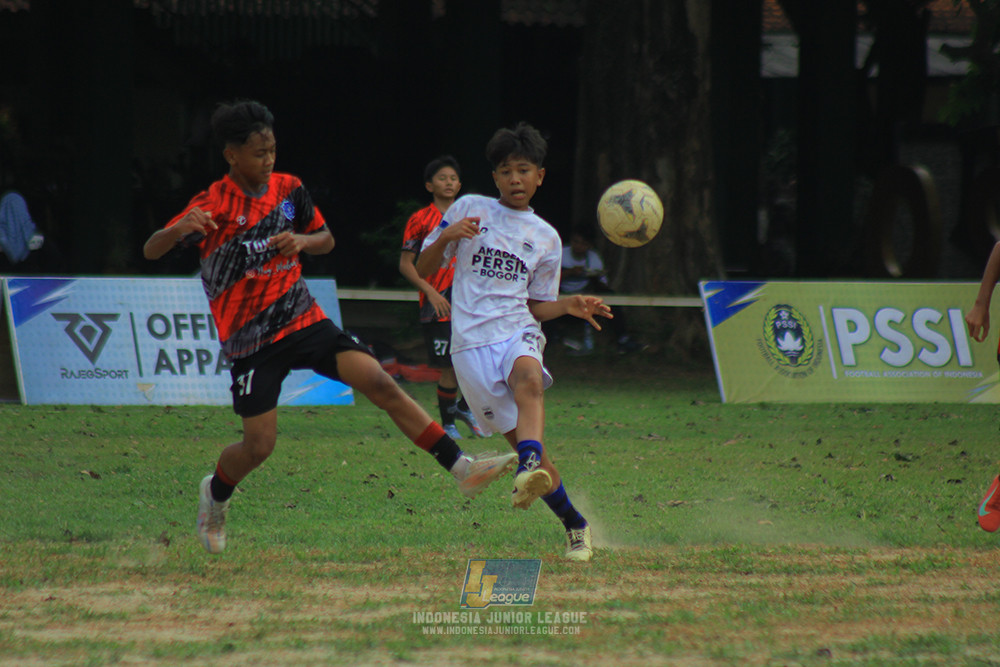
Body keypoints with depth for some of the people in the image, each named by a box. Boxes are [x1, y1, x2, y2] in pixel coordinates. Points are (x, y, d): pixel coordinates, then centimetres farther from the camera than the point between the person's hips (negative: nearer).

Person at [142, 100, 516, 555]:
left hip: (304, 321, 3)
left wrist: (301, 241, -8)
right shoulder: (212, 206, -12)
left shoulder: (288, 189, 2)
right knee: (259, 445, -3)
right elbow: (151, 252, -17)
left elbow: (326, 239, 17)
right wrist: (180, 229, -40)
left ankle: (462, 467, -16)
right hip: (250, 341, -3)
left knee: (379, 383, -14)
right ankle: (215, 494, 31)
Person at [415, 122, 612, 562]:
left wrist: (568, 306, 2)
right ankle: (574, 525, 4)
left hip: (517, 332, 1)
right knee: (524, 442, -9)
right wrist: (445, 237, -6)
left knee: (528, 381, -38)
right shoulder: (470, 210, 12)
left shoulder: (546, 239, 18)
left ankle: (530, 470, -60)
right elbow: (422, 270, 13)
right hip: (471, 342, -1)